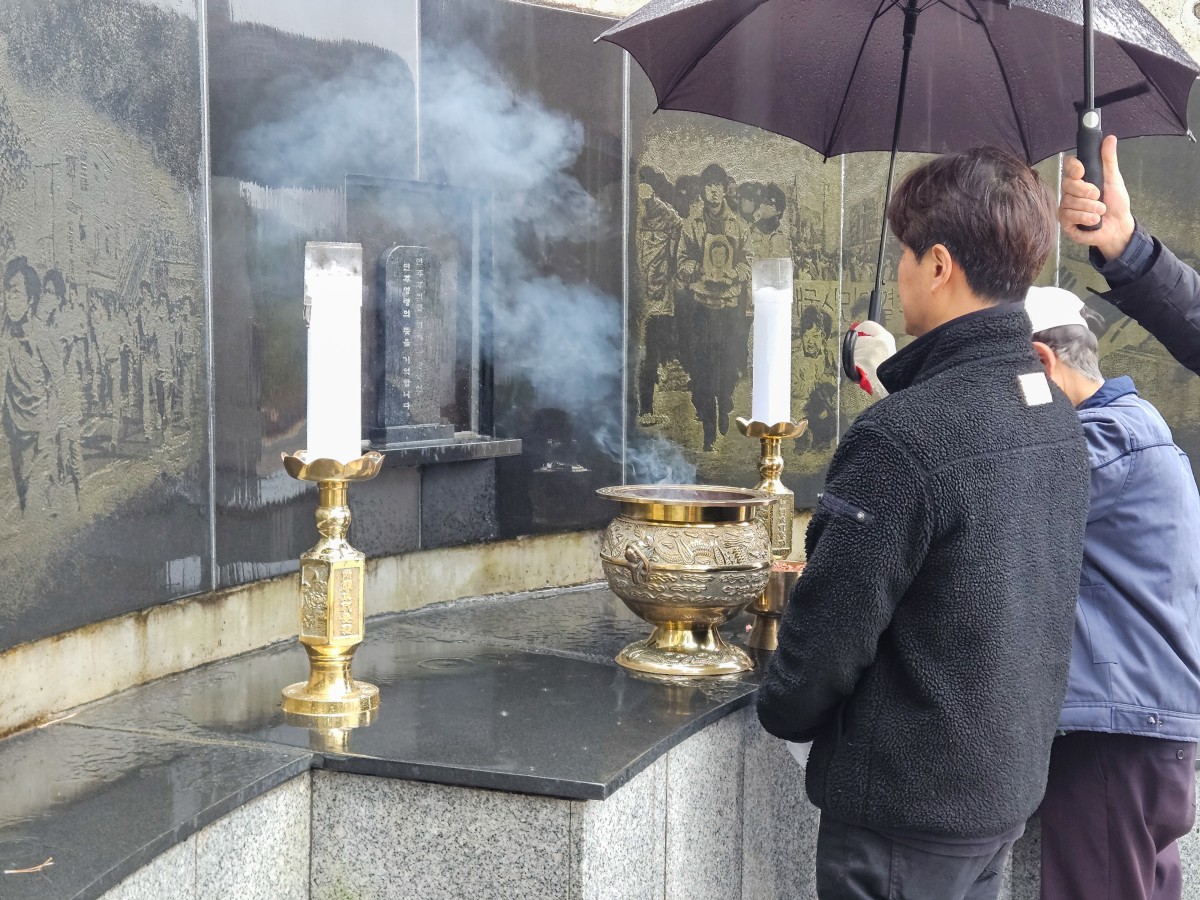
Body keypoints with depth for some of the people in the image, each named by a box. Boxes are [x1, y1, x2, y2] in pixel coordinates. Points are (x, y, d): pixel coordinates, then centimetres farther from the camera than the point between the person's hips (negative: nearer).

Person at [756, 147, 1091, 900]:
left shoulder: (904, 436, -26)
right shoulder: (1056, 416, 2)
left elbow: (835, 622, -21)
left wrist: (781, 709, -2)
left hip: (909, 800, -8)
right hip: (1012, 782, 8)